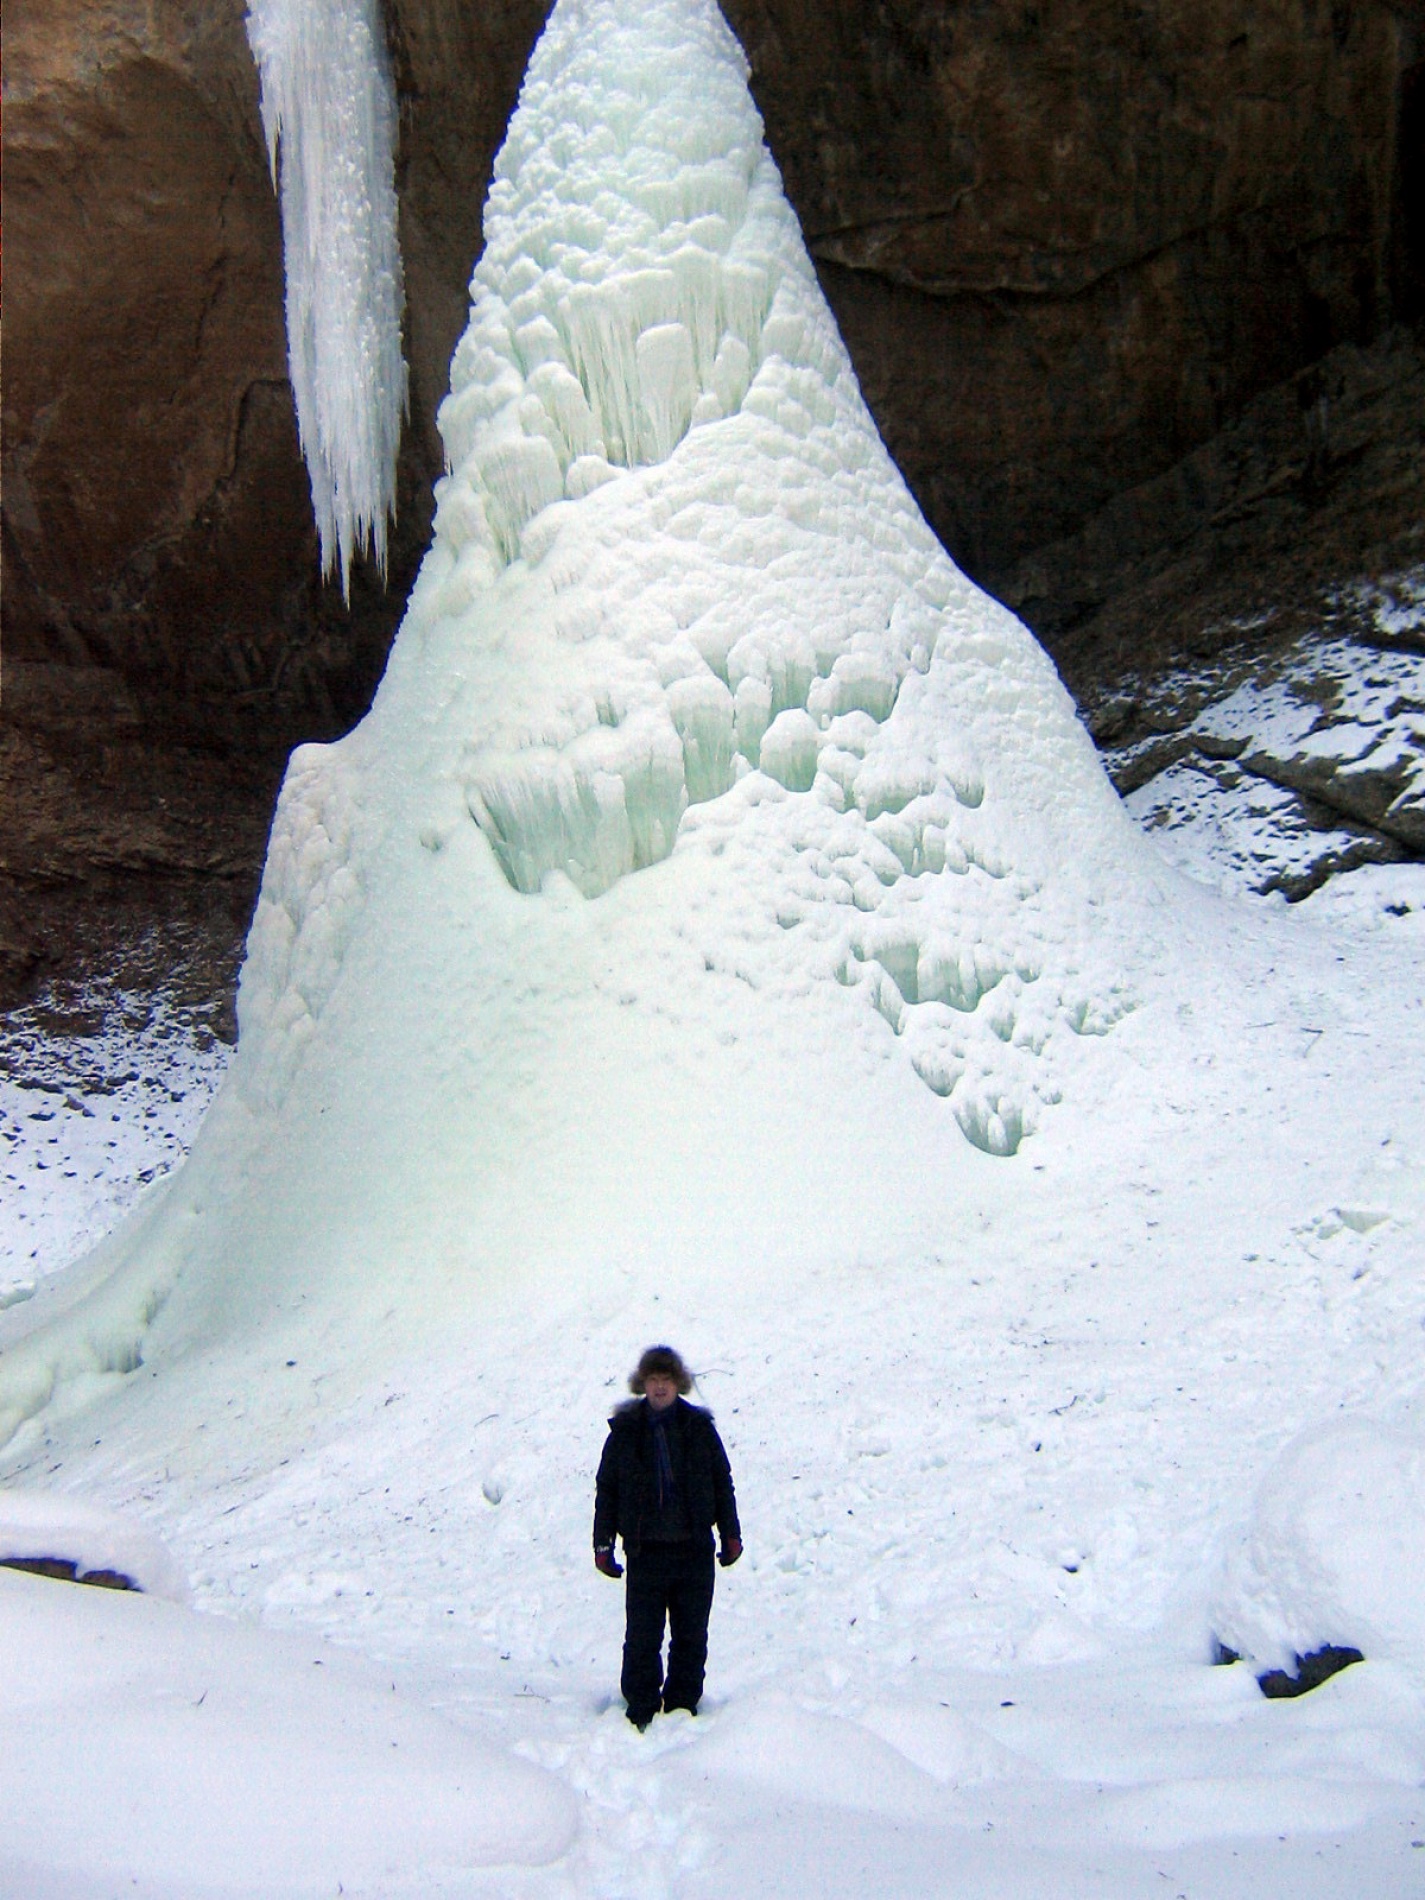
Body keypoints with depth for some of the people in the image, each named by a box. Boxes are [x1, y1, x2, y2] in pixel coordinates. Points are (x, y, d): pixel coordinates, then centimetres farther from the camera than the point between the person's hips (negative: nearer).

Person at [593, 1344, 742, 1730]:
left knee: (691, 1637, 8)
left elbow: (723, 1483, 10)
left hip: (695, 1550, 1)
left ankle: (682, 1708, 21)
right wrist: (603, 1545, 2)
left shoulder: (699, 1427, 3)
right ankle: (642, 1711, 13)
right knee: (642, 1639, 1)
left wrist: (731, 1535, 8)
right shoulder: (625, 1430, 2)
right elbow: (606, 1490, 6)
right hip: (645, 1551, -1)